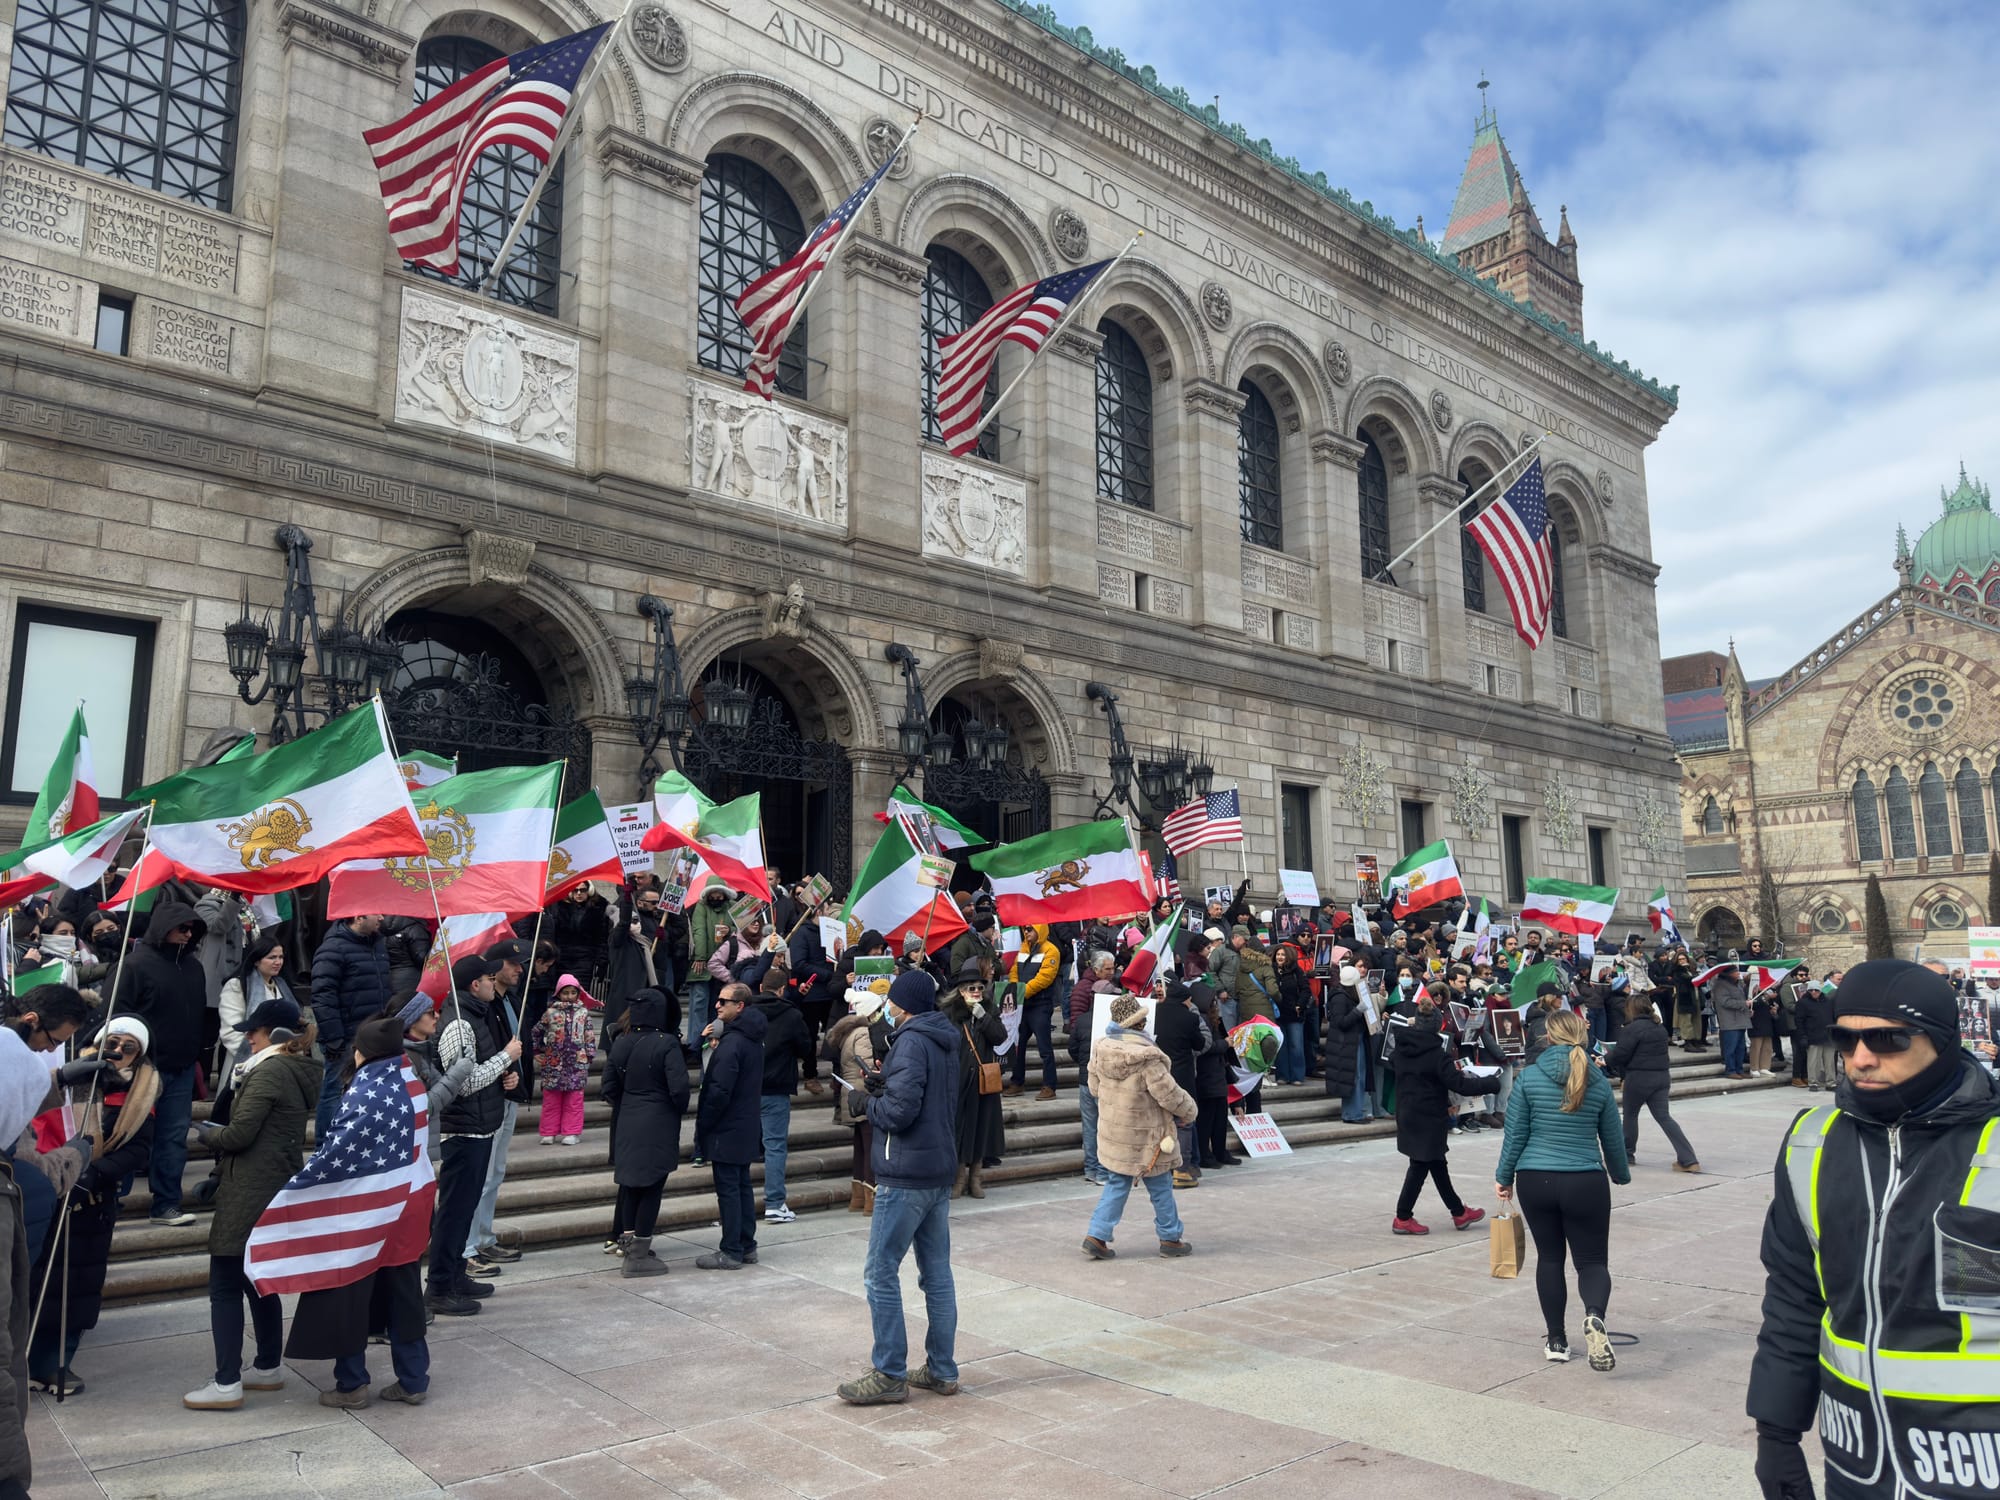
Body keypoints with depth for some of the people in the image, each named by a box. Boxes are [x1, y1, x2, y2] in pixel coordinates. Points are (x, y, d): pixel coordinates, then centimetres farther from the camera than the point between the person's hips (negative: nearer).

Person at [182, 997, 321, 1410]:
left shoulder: (269, 1071, -17)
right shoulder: (302, 1072, 11)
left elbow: (239, 1134, -18)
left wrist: (206, 1135, 1)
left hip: (250, 1195, -9)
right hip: (278, 1189, 10)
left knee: (225, 1285, -3)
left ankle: (227, 1384, -1)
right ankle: (269, 1368, 25)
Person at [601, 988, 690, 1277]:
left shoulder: (620, 1045, 3)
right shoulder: (667, 1044, -15)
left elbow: (609, 1088, 6)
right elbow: (679, 1088, -20)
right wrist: (679, 1110, 0)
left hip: (628, 1125, 6)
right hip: (659, 1127, -6)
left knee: (631, 1185, 17)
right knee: (652, 1188, 3)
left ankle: (630, 1244, 27)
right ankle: (639, 1255, 7)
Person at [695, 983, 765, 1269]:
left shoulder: (731, 1043, -20)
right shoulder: (752, 1038, 10)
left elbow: (719, 1091, -23)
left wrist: (702, 1126, -11)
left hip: (727, 1130, -9)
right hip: (747, 1126, 9)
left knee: (728, 1189, -2)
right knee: (742, 1186, 15)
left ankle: (731, 1251, 4)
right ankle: (747, 1246, 22)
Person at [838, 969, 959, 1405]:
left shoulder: (911, 1042, -17)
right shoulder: (946, 1041, 12)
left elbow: (898, 1110, -24)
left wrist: (872, 1101, -4)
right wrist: (884, 1085, 6)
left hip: (905, 1176, -9)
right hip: (939, 1171, 9)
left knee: (881, 1273, -1)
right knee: (937, 1272, 13)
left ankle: (889, 1375, 4)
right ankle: (942, 1370, 20)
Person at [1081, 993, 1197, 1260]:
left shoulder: (1102, 1048, -5)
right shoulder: (1146, 1057, -26)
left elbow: (1095, 1084, 9)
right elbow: (1168, 1094, -19)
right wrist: (1189, 1111, 0)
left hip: (1113, 1131, 6)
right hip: (1145, 1136, -6)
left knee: (1117, 1184, 16)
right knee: (1161, 1187, 12)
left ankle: (1097, 1235, 10)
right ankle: (1171, 1238, 25)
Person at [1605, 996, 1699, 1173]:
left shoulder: (1633, 1028, -15)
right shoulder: (1660, 1028, 12)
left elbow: (1620, 1054, -15)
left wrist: (1605, 1062, 7)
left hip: (1639, 1078, -7)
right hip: (1662, 1076, 7)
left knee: (1630, 1114, 12)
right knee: (1663, 1117, 6)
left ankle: (1626, 1154, 24)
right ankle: (1689, 1160, -4)